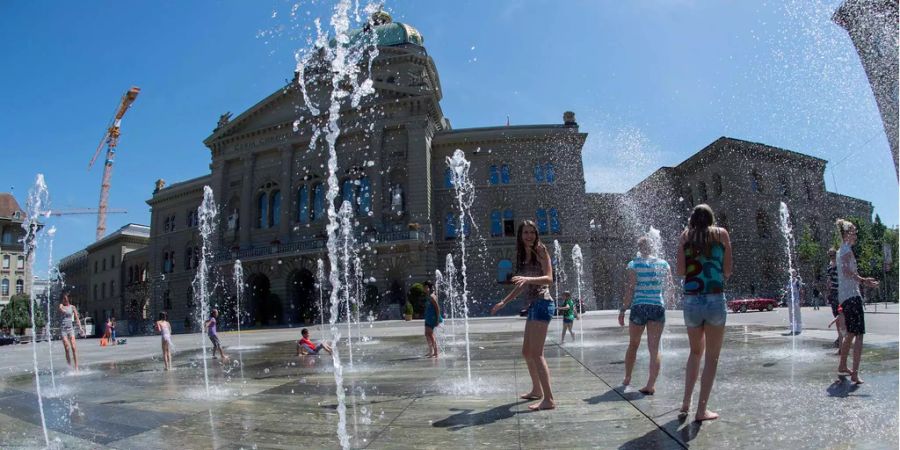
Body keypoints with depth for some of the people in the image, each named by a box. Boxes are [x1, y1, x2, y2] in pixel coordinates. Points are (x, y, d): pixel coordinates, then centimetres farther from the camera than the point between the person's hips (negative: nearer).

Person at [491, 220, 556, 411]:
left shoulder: (540, 251, -5)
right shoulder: (523, 256, 16)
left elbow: (549, 278, -16)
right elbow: (521, 286, 24)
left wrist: (527, 278, -31)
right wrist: (503, 302, 27)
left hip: (542, 303, -9)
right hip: (533, 305, 9)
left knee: (536, 353, -13)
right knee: (526, 352, 17)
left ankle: (549, 399, -11)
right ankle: (537, 390, 33)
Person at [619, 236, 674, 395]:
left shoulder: (634, 264, -5)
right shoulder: (664, 264, 5)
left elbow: (629, 290, -9)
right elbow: (669, 287, 8)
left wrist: (622, 310, -3)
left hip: (639, 307, -2)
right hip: (658, 308, 2)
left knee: (633, 344, 15)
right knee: (654, 348, 2)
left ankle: (627, 379, 26)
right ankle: (651, 385, -3)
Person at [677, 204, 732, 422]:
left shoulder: (686, 235, 9)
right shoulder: (721, 233, 6)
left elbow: (680, 270, 0)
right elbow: (728, 271, 4)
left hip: (691, 300, 2)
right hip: (715, 300, -2)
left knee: (695, 351, 21)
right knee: (712, 356, 7)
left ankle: (686, 402, 19)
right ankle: (702, 409, 6)